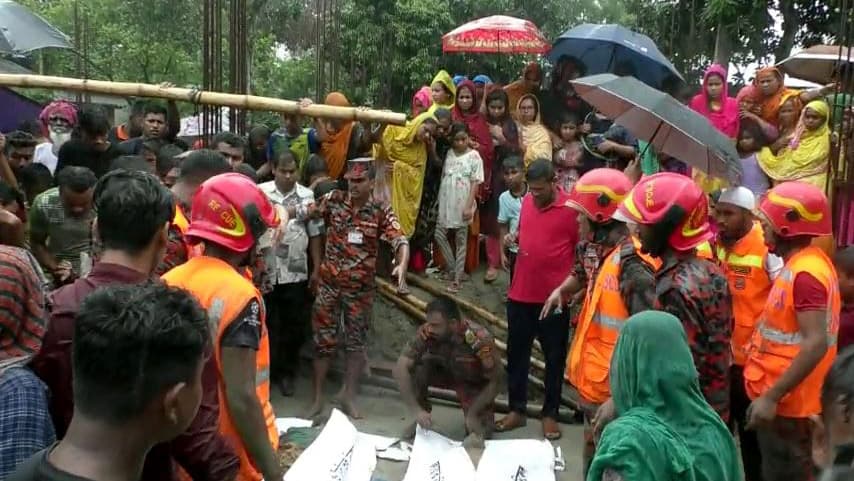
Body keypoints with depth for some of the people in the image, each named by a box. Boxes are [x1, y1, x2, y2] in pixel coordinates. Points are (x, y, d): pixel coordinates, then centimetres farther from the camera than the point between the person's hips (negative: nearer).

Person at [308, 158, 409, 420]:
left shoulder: (382, 212, -6)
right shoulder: (334, 200, -2)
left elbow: (400, 241, -17)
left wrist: (402, 265, -36)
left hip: (361, 287, 0)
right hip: (329, 283, 0)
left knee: (356, 342, 9)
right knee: (324, 340, 6)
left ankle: (349, 396, 25)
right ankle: (318, 398, 20)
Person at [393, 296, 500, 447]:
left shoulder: (480, 340, -36)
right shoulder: (427, 331, -29)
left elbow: (494, 382, -23)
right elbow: (400, 367, -31)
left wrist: (472, 414, -28)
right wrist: (416, 410, -37)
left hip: (475, 383, -3)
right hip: (445, 371, 3)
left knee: (479, 435, -19)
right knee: (416, 369, -27)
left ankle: (483, 416, 14)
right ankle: (421, 421, -5)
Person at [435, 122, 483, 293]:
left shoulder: (474, 156, -6)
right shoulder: (449, 154, 7)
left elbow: (476, 183, -9)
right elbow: (443, 176, 12)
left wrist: (469, 206, -14)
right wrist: (439, 200, 1)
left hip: (462, 205, -5)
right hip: (446, 203, 5)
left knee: (461, 241, 4)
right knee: (439, 235, 6)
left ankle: (457, 279, 10)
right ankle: (452, 269, 22)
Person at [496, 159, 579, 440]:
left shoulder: (572, 208, -11)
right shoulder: (527, 201, 5)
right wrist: (513, 238, -1)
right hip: (520, 294, 5)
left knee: (554, 358, 9)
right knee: (516, 354, 11)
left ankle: (550, 414, 22)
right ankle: (517, 410, 25)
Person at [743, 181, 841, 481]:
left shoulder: (804, 273, -22)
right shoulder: (805, 264, 9)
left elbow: (816, 344, -27)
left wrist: (771, 397, -26)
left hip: (785, 402, -10)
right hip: (784, 398, 10)